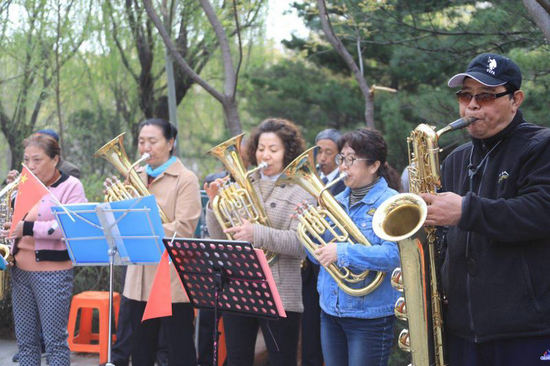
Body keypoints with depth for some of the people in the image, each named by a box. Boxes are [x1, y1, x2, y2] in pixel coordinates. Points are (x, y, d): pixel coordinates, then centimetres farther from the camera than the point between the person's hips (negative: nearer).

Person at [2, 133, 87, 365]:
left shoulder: (71, 187, -4)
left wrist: (28, 228, -23)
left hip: (52, 271, -6)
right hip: (20, 271, 6)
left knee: (55, 341, -3)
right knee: (25, 341, 9)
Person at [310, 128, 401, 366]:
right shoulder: (338, 201, 11)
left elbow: (394, 255, -24)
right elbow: (318, 256, 12)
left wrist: (342, 252, -28)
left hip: (370, 316, -7)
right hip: (330, 309, 7)